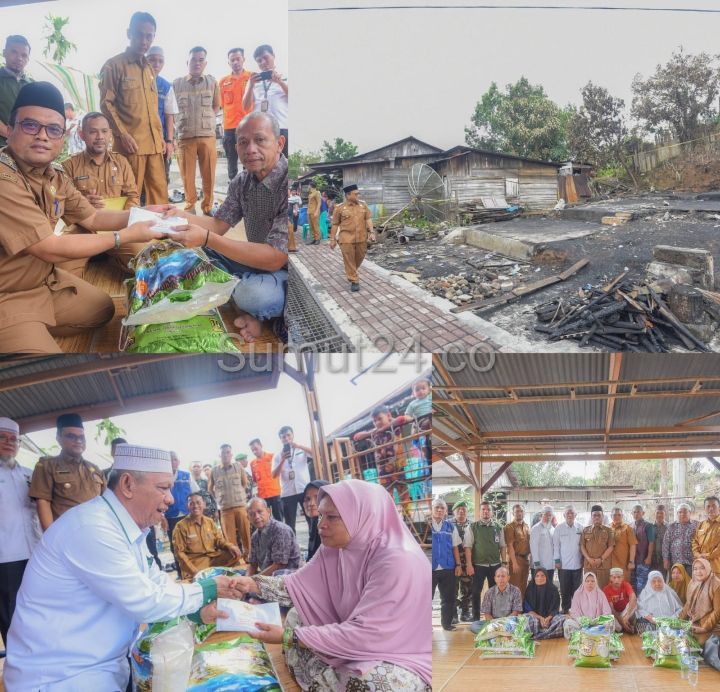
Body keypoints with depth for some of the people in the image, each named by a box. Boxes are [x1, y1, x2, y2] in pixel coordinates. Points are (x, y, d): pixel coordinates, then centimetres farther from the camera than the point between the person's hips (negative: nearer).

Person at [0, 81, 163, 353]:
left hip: (45, 280, 9)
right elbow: (51, 249, -26)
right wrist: (126, 235, -19)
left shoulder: (55, 176, 2)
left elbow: (92, 218, 16)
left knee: (103, 309, 18)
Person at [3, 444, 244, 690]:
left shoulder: (127, 526, 6)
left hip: (104, 664, 9)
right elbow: (146, 602, -23)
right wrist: (205, 591, -9)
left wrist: (197, 608, -3)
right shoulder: (92, 528, -25)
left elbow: (155, 580, 14)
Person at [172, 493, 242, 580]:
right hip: (194, 563, -6)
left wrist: (229, 546, -7)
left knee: (235, 553, -13)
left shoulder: (210, 521, 12)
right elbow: (179, 552, -8)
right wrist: (193, 570, -19)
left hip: (213, 558, 6)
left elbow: (218, 540, 17)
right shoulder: (181, 526, -4)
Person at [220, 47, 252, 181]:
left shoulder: (252, 77, 3)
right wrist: (222, 127, 8)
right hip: (229, 127, 3)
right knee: (232, 163, 8)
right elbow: (222, 106, 12)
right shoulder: (224, 81, 11)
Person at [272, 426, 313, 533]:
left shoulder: (302, 449, 8)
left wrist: (300, 446, -18)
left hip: (304, 490, -1)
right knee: (289, 524, 3)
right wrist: (283, 460, -15)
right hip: (287, 493, 1)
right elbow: (274, 475, -1)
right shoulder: (278, 455, 9)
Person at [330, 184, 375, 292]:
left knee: (359, 258, 14)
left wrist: (371, 232, -7)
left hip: (361, 238, 4)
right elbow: (335, 224, 2)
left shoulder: (363, 205, 6)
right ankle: (354, 281, 4)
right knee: (349, 260, -3)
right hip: (347, 239, -3)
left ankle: (352, 273, 39)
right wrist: (332, 239, 2)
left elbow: (368, 219, 6)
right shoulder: (340, 208, -4)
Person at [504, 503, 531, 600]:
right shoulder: (510, 526, -8)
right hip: (516, 558, -7)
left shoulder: (526, 526, 14)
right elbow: (510, 545, -13)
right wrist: (514, 563, -19)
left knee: (524, 587, 12)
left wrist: (529, 559, 11)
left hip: (526, 558, 7)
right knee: (515, 587, -6)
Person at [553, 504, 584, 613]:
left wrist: (583, 559, 3)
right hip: (563, 564, -1)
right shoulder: (559, 528, 2)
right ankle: (566, 609, 12)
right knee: (565, 589, 3)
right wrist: (557, 560, -3)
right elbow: (556, 545, 2)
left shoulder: (580, 528, 5)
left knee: (577, 588, 3)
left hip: (577, 564, 1)